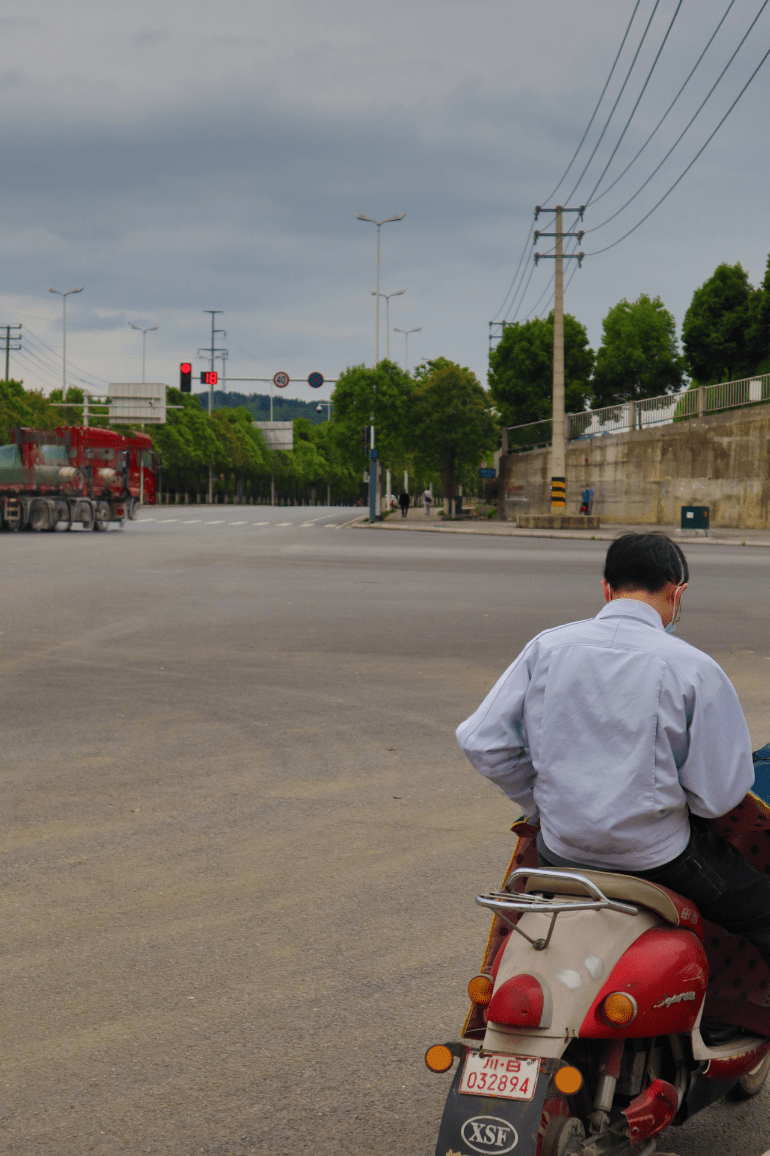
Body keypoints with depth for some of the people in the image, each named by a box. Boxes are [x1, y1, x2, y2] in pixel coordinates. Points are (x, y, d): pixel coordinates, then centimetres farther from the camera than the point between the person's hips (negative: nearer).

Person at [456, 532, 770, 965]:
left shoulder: (547, 646, -3)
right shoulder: (694, 668, -13)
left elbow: (482, 741, -2)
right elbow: (719, 795, -12)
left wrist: (545, 805, 11)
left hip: (559, 847, 5)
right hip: (657, 859, -4)